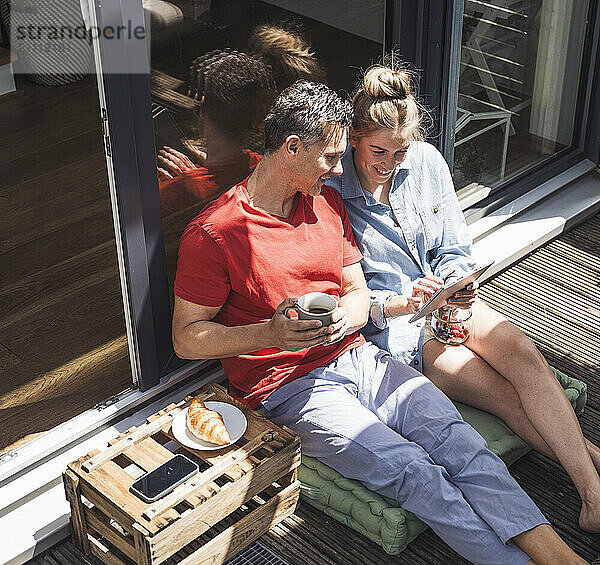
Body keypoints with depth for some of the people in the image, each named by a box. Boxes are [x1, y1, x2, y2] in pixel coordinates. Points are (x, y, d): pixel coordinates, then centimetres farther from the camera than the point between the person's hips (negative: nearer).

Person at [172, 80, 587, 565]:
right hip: (290, 387, -5)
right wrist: (270, 333, -23)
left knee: (459, 442, -19)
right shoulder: (212, 233, -9)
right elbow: (186, 339, -7)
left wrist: (343, 318, -10)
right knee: (411, 470, -26)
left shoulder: (327, 202, 12)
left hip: (357, 357, 5)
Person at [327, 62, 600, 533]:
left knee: (522, 352, -24)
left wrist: (455, 282, -12)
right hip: (386, 324, -4)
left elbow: (455, 249, 10)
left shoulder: (426, 162, 1)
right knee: (512, 398, -23)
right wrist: (397, 304, -23)